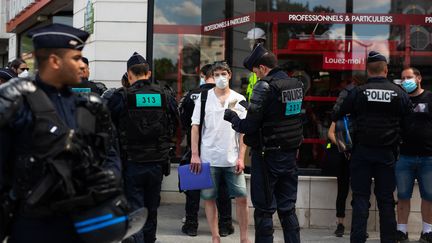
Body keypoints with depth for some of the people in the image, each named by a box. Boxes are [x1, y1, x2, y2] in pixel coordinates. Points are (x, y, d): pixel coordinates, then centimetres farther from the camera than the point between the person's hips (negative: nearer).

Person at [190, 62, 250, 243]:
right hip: (208, 158, 0)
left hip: (232, 159, 0)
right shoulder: (204, 98, 3)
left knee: (241, 198, -1)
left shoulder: (239, 99, 5)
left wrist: (241, 157, -2)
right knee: (209, 199, 6)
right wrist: (195, 155, -5)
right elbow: (195, 127, 3)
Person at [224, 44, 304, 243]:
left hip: (268, 156, -7)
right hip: (290, 154, 7)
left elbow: (249, 126, -17)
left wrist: (231, 117, 1)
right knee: (287, 208, 14)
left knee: (264, 209, 3)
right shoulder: (296, 85, 7)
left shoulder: (265, 86, -16)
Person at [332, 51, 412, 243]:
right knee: (386, 200, 9)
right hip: (387, 153, 1)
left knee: (360, 198, 3)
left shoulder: (358, 92, -6)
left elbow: (337, 116, 1)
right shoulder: (399, 93, -1)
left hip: (362, 152, -1)